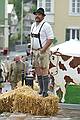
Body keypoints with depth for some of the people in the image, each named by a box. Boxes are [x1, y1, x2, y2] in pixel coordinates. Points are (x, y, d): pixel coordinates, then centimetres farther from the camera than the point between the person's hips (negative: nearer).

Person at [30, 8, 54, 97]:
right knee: (37, 71, 9)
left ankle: (45, 91, -8)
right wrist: (31, 49, 14)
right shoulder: (33, 25, 14)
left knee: (44, 71, -9)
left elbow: (50, 39, -14)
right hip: (35, 51, 8)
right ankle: (41, 89, 17)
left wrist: (43, 49, -18)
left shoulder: (46, 26, -10)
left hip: (43, 51, -8)